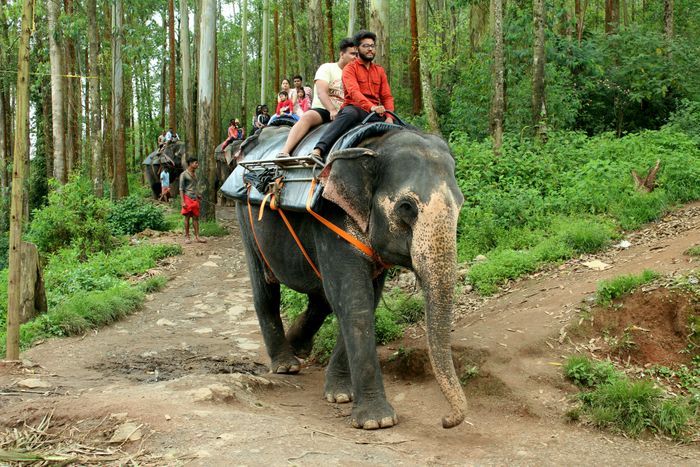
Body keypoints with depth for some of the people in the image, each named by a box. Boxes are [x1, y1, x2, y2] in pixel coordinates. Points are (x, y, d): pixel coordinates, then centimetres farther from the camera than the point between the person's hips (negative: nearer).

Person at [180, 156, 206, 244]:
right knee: (187, 217, 0)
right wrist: (183, 202, -15)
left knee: (196, 218, 4)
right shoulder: (184, 174, -7)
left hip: (195, 199, 6)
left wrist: (198, 195, 17)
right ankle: (187, 237, 6)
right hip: (188, 198, -6)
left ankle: (197, 236, 4)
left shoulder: (195, 173, 15)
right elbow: (181, 189, -9)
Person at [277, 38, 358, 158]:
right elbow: (321, 93, -10)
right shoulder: (327, 68, 6)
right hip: (322, 109, -5)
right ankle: (284, 152, -48)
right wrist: (332, 110, -26)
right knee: (307, 116, -36)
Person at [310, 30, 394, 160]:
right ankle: (318, 150, -53)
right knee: (350, 114, -41)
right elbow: (354, 91, -15)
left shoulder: (380, 71, 21)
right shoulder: (350, 68, 3)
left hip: (375, 113, 6)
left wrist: (389, 117, -6)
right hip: (354, 108, -6)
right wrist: (371, 107, -32)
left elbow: (387, 97, 15)